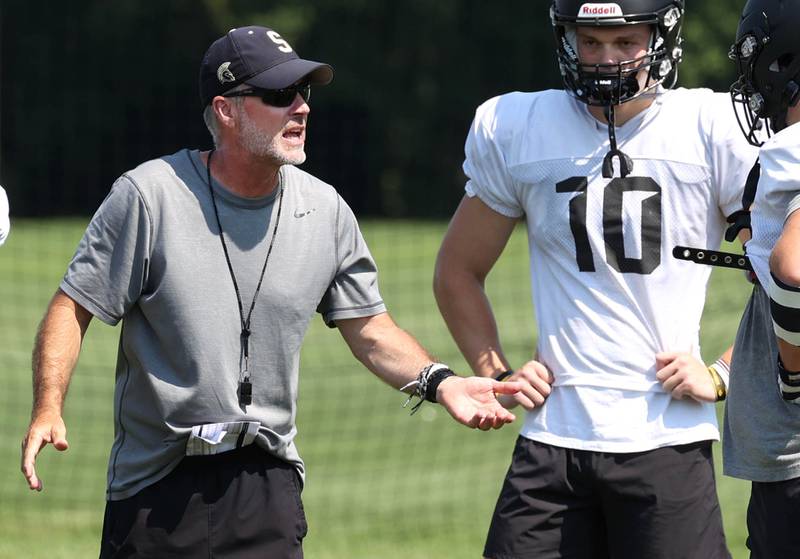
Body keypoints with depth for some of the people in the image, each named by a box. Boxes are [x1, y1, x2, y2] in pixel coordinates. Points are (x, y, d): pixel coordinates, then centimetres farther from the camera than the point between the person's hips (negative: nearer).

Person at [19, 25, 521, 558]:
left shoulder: (325, 210, 3)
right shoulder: (149, 196, -8)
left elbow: (370, 329, 11)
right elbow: (73, 308, -6)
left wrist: (440, 382, -7)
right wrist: (48, 412, -21)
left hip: (267, 484, 2)